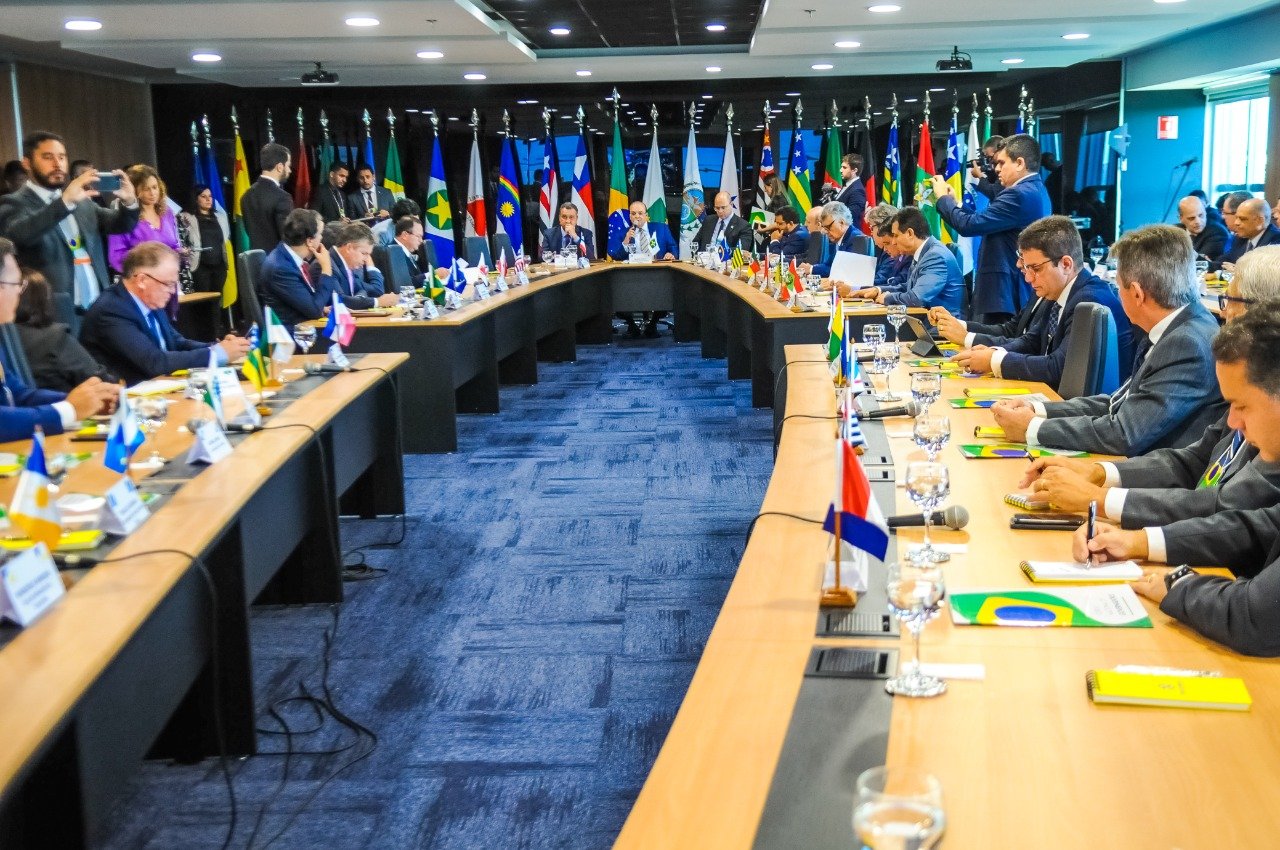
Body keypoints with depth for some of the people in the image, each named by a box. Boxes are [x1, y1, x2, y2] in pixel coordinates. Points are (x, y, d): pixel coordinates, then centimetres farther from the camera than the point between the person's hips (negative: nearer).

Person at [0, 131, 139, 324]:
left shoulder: (81, 200, 16)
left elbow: (120, 225, 10)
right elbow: (20, 233, -23)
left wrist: (128, 201, -12)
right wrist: (65, 201, -35)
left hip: (99, 311, 6)